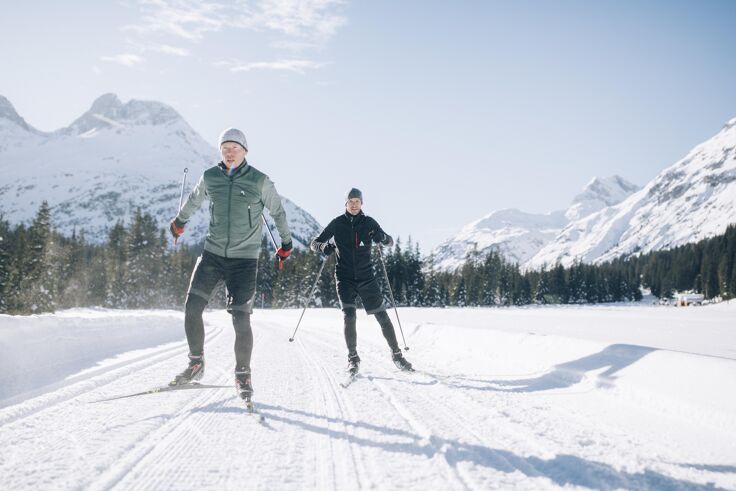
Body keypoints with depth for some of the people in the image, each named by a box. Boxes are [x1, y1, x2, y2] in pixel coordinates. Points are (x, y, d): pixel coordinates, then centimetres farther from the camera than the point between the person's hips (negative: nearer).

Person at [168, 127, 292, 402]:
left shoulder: (259, 181, -5)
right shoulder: (210, 177, 2)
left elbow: (278, 211, 10)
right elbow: (194, 200, 24)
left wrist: (286, 242, 21)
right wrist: (180, 221, 39)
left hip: (244, 258, -3)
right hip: (213, 253, 3)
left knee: (241, 320, -6)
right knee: (192, 307, -8)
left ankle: (243, 375, 12)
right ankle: (196, 364, 10)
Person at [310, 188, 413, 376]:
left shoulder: (369, 223, 2)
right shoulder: (337, 224, 0)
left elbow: (390, 242, 6)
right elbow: (314, 243, 5)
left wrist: (381, 237, -17)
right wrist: (324, 246, -18)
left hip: (366, 277, 1)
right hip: (344, 278, -1)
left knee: (382, 316, 0)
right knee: (349, 316, -14)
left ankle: (396, 354, 13)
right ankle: (353, 358, 1)